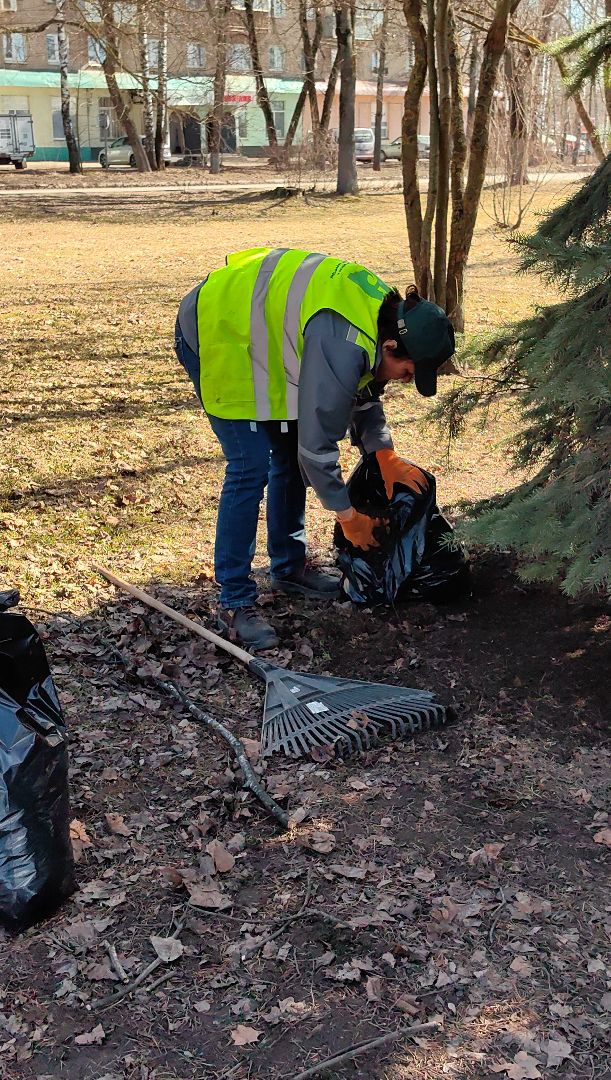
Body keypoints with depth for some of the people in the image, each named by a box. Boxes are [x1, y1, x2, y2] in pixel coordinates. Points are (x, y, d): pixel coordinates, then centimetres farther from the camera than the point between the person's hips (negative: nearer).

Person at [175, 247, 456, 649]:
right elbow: (318, 445, -27)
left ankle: (290, 567, 27)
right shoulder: (343, 348, -34)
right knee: (251, 467, -14)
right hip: (215, 332, -10)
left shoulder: (383, 313, -4)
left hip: (257, 331, 10)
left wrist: (387, 458, 7)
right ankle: (235, 603, -6)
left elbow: (364, 394, 14)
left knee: (289, 453, 12)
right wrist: (348, 516, -14)